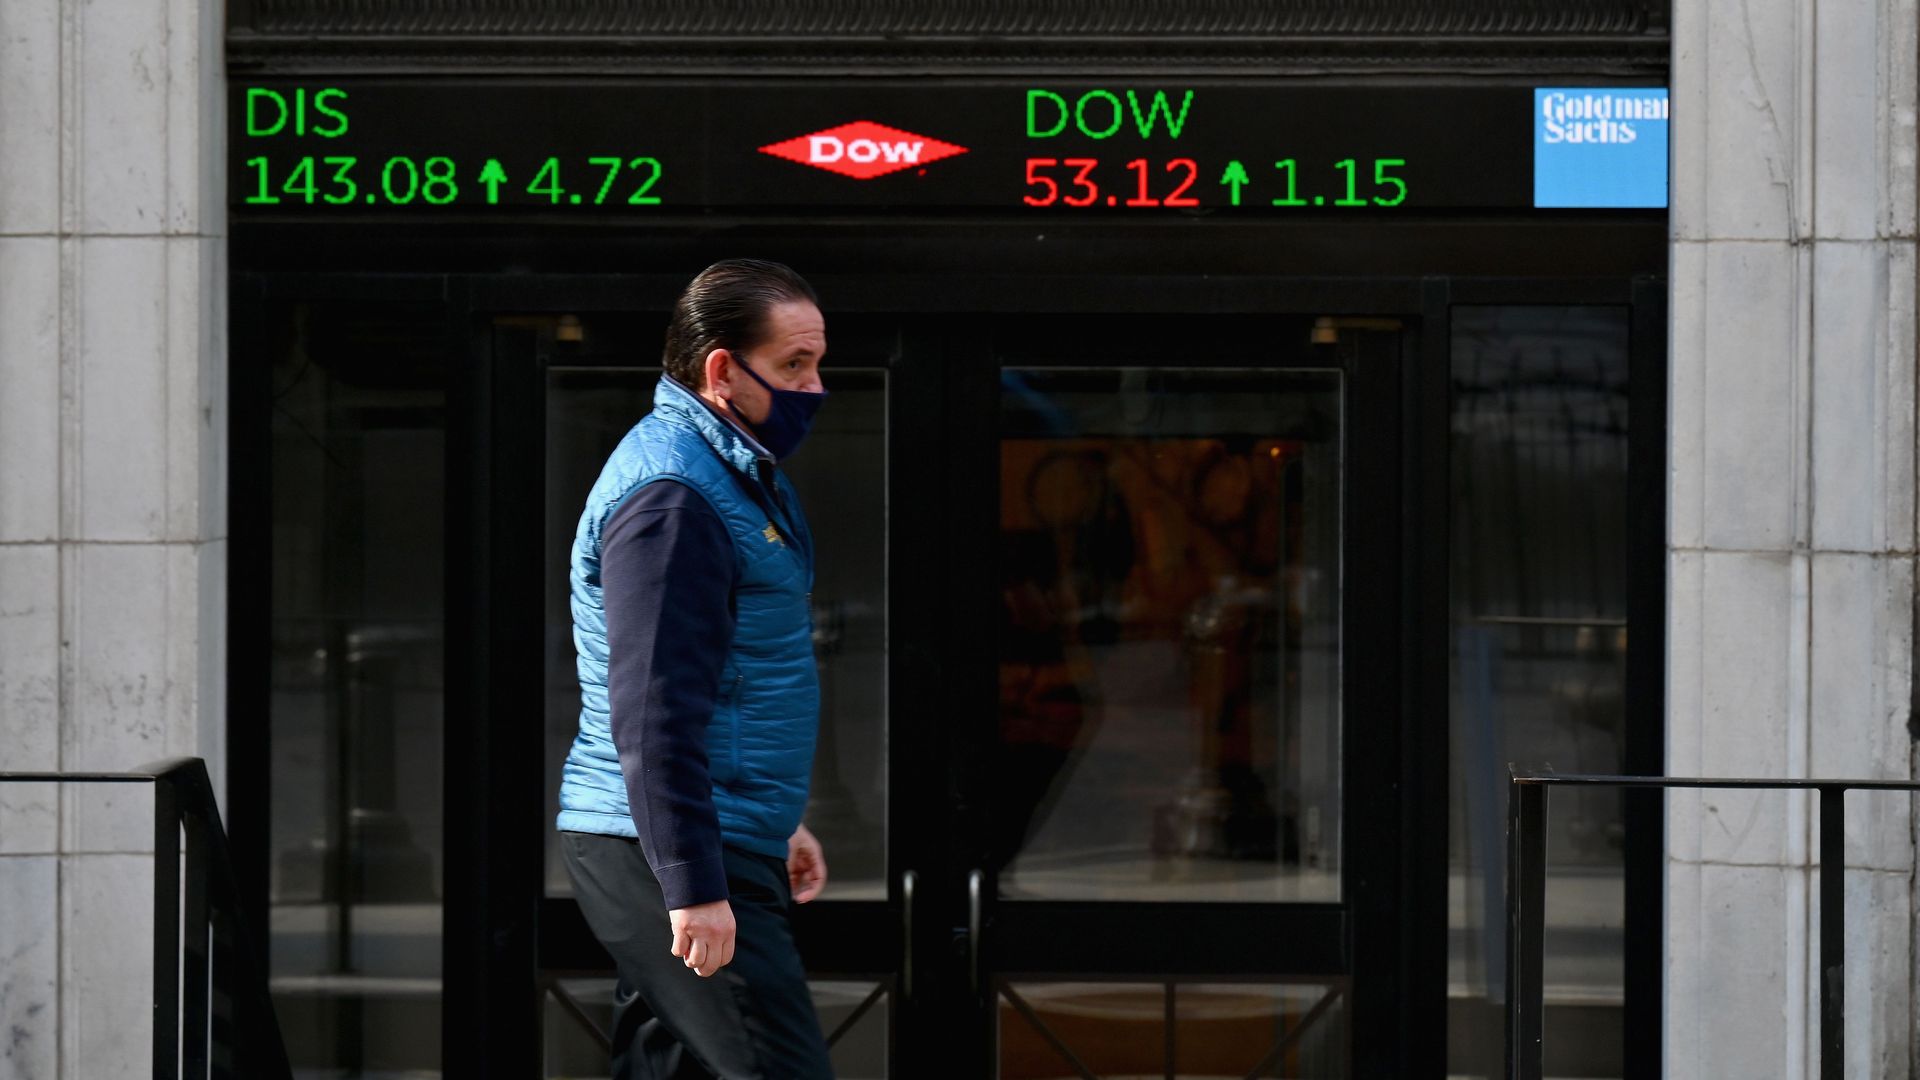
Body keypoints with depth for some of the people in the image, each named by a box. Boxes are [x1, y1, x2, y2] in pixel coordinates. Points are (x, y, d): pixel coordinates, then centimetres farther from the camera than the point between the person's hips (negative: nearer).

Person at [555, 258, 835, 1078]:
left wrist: (777, 821, 28)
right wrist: (694, 886, -25)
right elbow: (652, 711, -23)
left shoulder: (739, 472, 16)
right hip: (665, 854, -10)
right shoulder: (670, 494, -17)